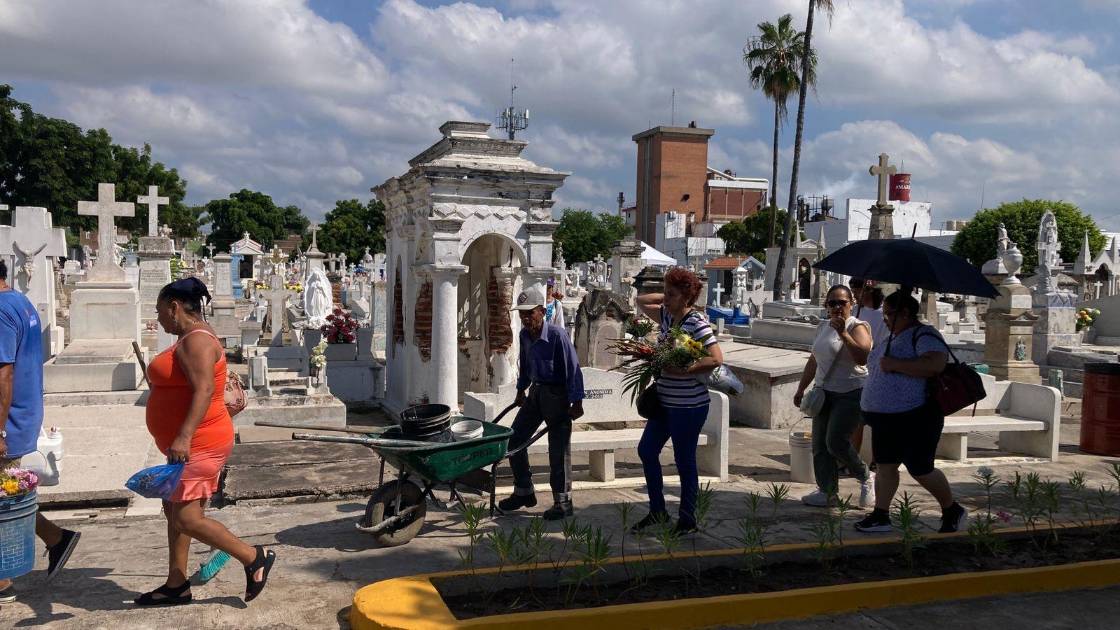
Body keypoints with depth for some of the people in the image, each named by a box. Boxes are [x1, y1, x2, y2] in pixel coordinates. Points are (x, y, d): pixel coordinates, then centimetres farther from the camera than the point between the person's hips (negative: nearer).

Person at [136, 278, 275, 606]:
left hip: (198, 444, -11)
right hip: (190, 444, 11)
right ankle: (176, 585, 24)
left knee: (186, 518, -11)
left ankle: (254, 558, -3)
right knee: (175, 510, 15)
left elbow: (204, 391, -29)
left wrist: (183, 437, -36)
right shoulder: (191, 338, 16)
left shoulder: (196, 341, -17)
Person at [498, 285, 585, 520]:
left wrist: (576, 401, -20)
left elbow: (573, 369, -18)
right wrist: (521, 390, 22)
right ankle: (524, 492, 22)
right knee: (514, 440, 7)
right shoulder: (524, 335, 2)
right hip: (535, 391, 8)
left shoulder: (557, 335, -20)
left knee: (559, 448, -4)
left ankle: (563, 502, 7)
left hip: (556, 394, -8)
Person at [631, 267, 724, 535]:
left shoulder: (696, 323, -17)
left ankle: (688, 519, 17)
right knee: (646, 450, 15)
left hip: (689, 405, -9)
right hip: (665, 402, 9)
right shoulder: (666, 316, 7)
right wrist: (666, 296, 9)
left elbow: (716, 359, -24)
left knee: (684, 461, 2)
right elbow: (641, 301, 22)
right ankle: (658, 510, 27)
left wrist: (681, 370, -25)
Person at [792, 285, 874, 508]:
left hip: (850, 393, -7)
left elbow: (863, 358, -25)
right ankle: (826, 491, 13)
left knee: (836, 442, -13)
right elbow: (813, 361, 22)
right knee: (820, 445, 4)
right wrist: (801, 389, 21)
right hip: (824, 392, 7)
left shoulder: (857, 327, -8)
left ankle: (866, 478, 11)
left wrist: (843, 333, -29)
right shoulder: (822, 327, 13)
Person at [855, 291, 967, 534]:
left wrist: (894, 364, -27)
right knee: (885, 465, 7)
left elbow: (935, 364, -32)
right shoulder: (893, 338, 16)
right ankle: (880, 516, 12)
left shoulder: (924, 335, -14)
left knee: (920, 470, 1)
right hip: (885, 417, 9)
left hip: (915, 419, -9)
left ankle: (952, 511, 21)